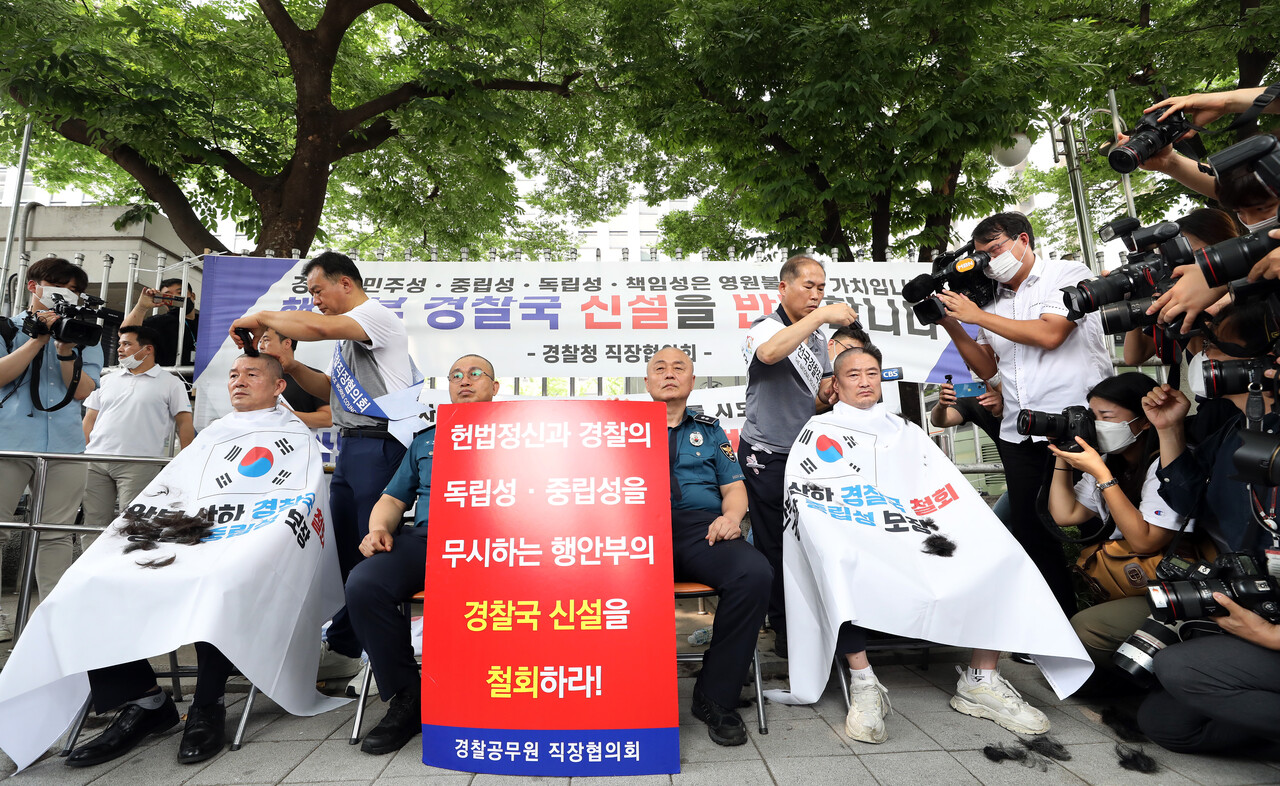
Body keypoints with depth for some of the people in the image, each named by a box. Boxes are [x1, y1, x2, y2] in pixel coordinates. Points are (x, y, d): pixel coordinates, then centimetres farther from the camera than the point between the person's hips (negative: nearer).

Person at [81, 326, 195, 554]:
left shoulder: (170, 383, 6)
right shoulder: (108, 381, 20)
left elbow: (184, 424, 1)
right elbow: (89, 420, 21)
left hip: (139, 464, -5)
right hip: (95, 460, 5)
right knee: (92, 524, 5)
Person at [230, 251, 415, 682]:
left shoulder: (376, 314, -6)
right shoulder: (346, 334, 26)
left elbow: (317, 327, -23)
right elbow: (331, 389, 26)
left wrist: (262, 317, -7)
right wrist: (289, 365, 11)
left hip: (380, 444, -10)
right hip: (350, 448, 10)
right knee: (343, 552, 12)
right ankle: (343, 649, 22)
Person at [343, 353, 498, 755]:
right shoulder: (426, 440, 32)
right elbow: (393, 498, 28)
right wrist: (379, 528, 6)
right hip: (425, 537, 4)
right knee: (363, 584, -25)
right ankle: (405, 698, -7)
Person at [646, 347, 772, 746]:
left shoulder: (709, 430, 27)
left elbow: (734, 486, 20)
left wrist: (732, 514, -3)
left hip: (701, 526, 2)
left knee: (755, 573, -30)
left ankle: (716, 696, -12)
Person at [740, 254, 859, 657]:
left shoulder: (819, 337, 15)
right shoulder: (765, 327, -7)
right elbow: (770, 352, -34)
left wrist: (828, 394, -3)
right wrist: (821, 316, -32)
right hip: (768, 456, -7)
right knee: (775, 545, 1)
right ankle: (783, 629, 15)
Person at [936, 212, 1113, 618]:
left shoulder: (1069, 274, 1)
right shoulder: (993, 299, 16)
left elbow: (1049, 334, -15)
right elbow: (987, 368, 15)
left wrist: (977, 316, -9)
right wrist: (951, 325, 4)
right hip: (1019, 435, 6)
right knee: (1031, 532, 8)